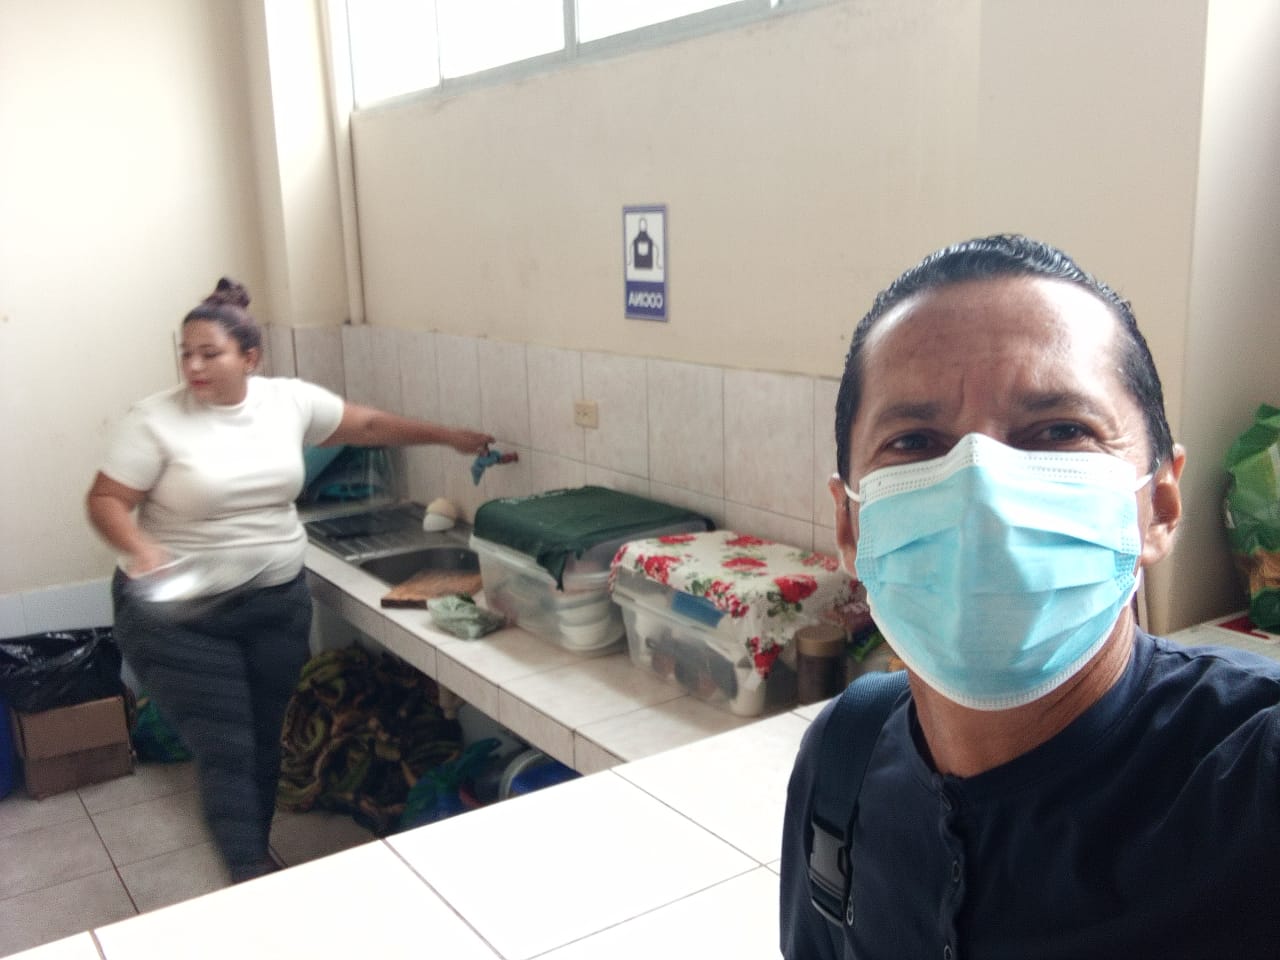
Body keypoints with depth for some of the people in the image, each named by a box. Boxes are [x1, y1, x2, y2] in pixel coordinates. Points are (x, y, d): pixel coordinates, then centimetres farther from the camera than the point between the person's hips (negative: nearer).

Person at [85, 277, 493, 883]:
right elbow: (105, 500, -11)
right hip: (179, 616, -4)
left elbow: (369, 425, 9)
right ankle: (252, 880, 7)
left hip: (277, 602, 4)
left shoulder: (290, 401, -1)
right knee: (225, 751, -4)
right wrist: (139, 549, -30)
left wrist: (449, 437, 12)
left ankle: (258, 857, 33)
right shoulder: (157, 420, -12)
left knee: (264, 739, 14)